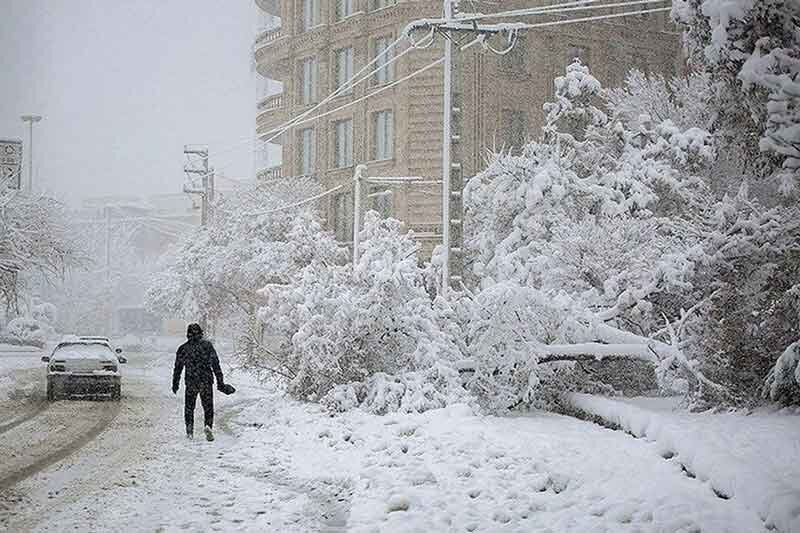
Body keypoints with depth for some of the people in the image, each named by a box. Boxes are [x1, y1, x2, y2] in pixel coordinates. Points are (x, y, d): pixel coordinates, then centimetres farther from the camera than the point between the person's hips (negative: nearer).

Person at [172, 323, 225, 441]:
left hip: (190, 383, 1)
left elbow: (178, 367, 8)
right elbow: (215, 364, -4)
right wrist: (220, 381, 0)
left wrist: (175, 383, 18)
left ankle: (189, 430, 5)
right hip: (206, 382, -1)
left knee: (189, 407, 15)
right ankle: (208, 426, -15)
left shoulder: (183, 348, 2)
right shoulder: (207, 345, -2)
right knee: (208, 406, 8)